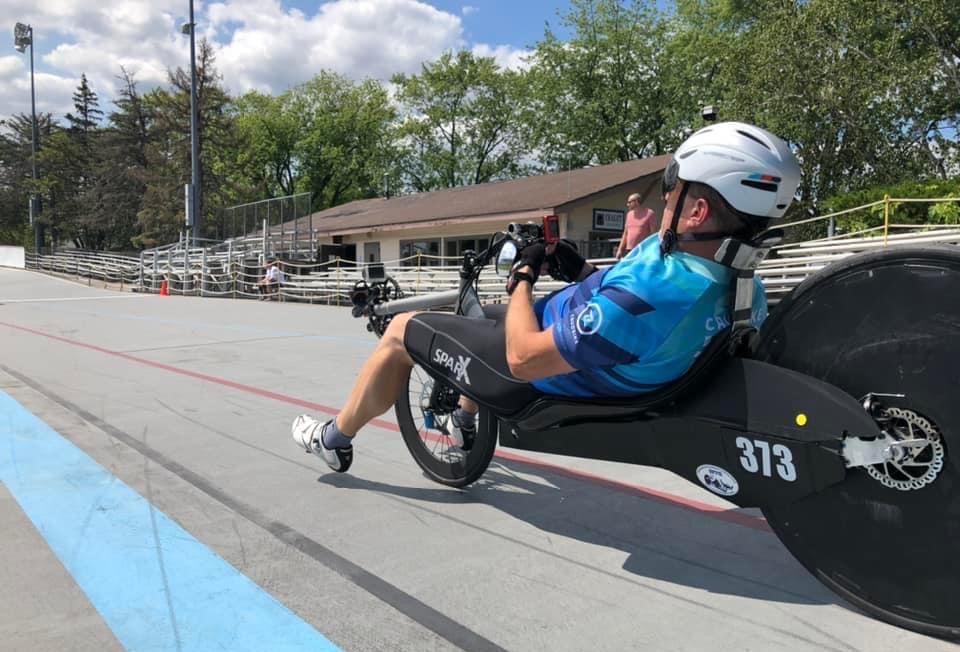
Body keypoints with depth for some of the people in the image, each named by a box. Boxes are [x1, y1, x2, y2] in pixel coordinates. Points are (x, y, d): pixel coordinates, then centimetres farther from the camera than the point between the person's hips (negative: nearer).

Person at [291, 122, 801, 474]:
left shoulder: (644, 295, -41)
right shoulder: (732, 279, -13)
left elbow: (524, 358, -31)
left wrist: (522, 277, -17)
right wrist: (584, 274, -3)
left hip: (534, 379, -8)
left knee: (401, 331, 7)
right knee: (488, 315, 33)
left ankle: (335, 439, 29)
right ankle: (463, 425, 50)